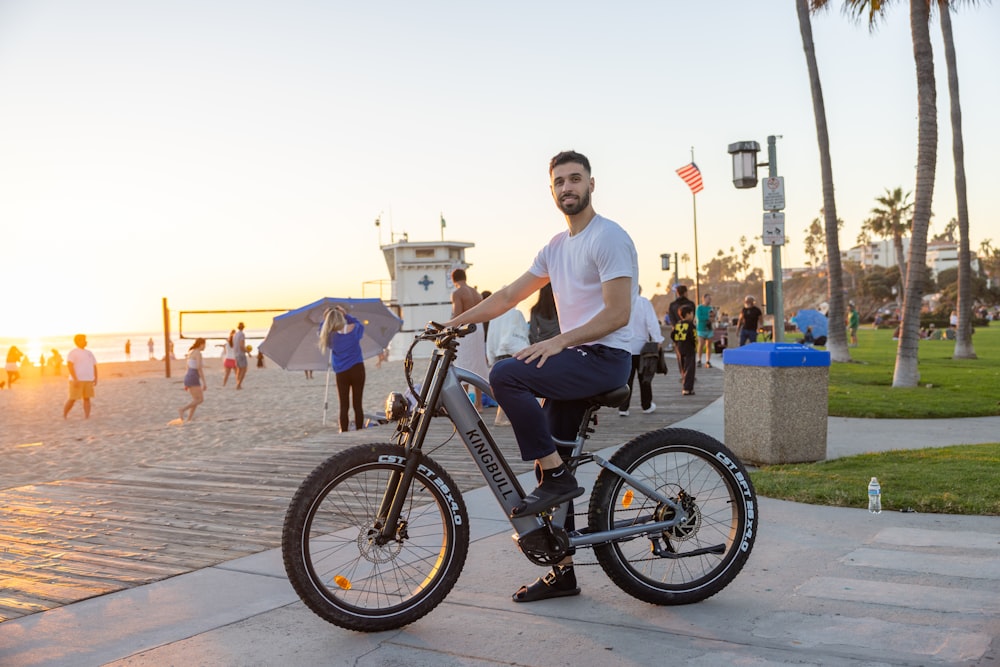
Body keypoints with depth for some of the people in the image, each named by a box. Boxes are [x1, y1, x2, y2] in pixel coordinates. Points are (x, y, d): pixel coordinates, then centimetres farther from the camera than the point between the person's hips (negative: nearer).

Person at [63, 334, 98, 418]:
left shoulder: (89, 353, 16)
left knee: (87, 398, 0)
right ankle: (64, 416, 11)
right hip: (77, 380, -5)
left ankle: (87, 417, 0)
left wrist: (95, 378, 8)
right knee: (73, 399, -4)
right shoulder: (73, 352, -5)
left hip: (88, 380, 5)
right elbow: (69, 365, -15)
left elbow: (94, 366, 19)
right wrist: (75, 379, -22)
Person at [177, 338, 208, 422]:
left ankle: (189, 420, 5)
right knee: (201, 400, -9)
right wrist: (204, 382, -17)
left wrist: (186, 384, 23)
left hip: (188, 378, 9)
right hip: (193, 379, -9)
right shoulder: (198, 353, -13)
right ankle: (183, 410, -17)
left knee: (196, 400, 12)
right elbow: (199, 369, -19)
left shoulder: (191, 353, 16)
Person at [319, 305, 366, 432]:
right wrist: (347, 315, 12)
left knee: (344, 406, 5)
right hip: (357, 370, 0)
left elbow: (322, 331, 12)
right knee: (358, 404, 3)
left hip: (341, 373, 0)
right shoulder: (354, 329, -9)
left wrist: (325, 319, 5)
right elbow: (360, 324, 14)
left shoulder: (329, 335, -9)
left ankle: (344, 433, 3)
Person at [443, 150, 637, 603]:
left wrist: (558, 341, -25)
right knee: (548, 463, 6)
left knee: (505, 374, -27)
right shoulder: (557, 246, 17)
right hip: (573, 360, 9)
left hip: (605, 357, -9)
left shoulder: (609, 238, -9)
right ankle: (563, 571, 16)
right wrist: (454, 322, 10)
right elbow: (509, 296, 18)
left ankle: (557, 478, -17)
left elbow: (617, 314, -18)